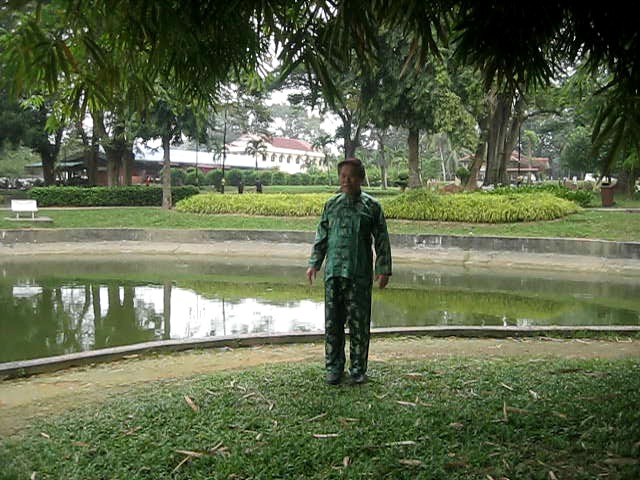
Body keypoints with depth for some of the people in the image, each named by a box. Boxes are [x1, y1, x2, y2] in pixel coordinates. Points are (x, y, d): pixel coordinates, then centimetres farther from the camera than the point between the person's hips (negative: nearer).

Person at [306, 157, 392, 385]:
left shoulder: (371, 206, 4)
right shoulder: (331, 205, 10)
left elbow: (382, 240, 4)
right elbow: (321, 237, 14)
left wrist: (383, 269, -2)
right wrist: (314, 263, 6)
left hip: (360, 274, -2)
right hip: (334, 272, 2)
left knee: (359, 322, 3)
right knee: (333, 322, 5)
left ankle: (358, 369, 16)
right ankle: (334, 368, 16)